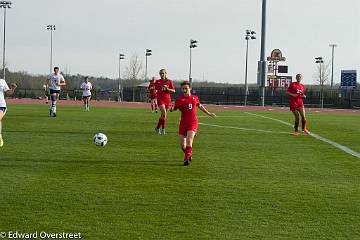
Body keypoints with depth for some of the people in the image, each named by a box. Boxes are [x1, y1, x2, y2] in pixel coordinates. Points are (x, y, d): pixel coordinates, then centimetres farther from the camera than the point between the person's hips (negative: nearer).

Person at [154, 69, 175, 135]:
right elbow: (155, 89, 20)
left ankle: (158, 127, 28)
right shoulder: (157, 82, 5)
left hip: (167, 99, 2)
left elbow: (173, 90, 2)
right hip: (160, 99, -2)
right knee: (164, 112, -22)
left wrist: (167, 89, -13)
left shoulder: (169, 81, 4)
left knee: (163, 115, 9)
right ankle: (163, 129, -16)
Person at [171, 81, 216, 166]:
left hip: (193, 122, 0)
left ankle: (186, 159, -17)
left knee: (189, 140, -20)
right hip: (183, 123, 1)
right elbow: (174, 108, -7)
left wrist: (208, 113, 34)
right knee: (182, 144, 0)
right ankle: (189, 154, 30)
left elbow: (199, 106, 25)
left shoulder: (194, 98, 8)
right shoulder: (179, 99, 0)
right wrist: (171, 108, -32)